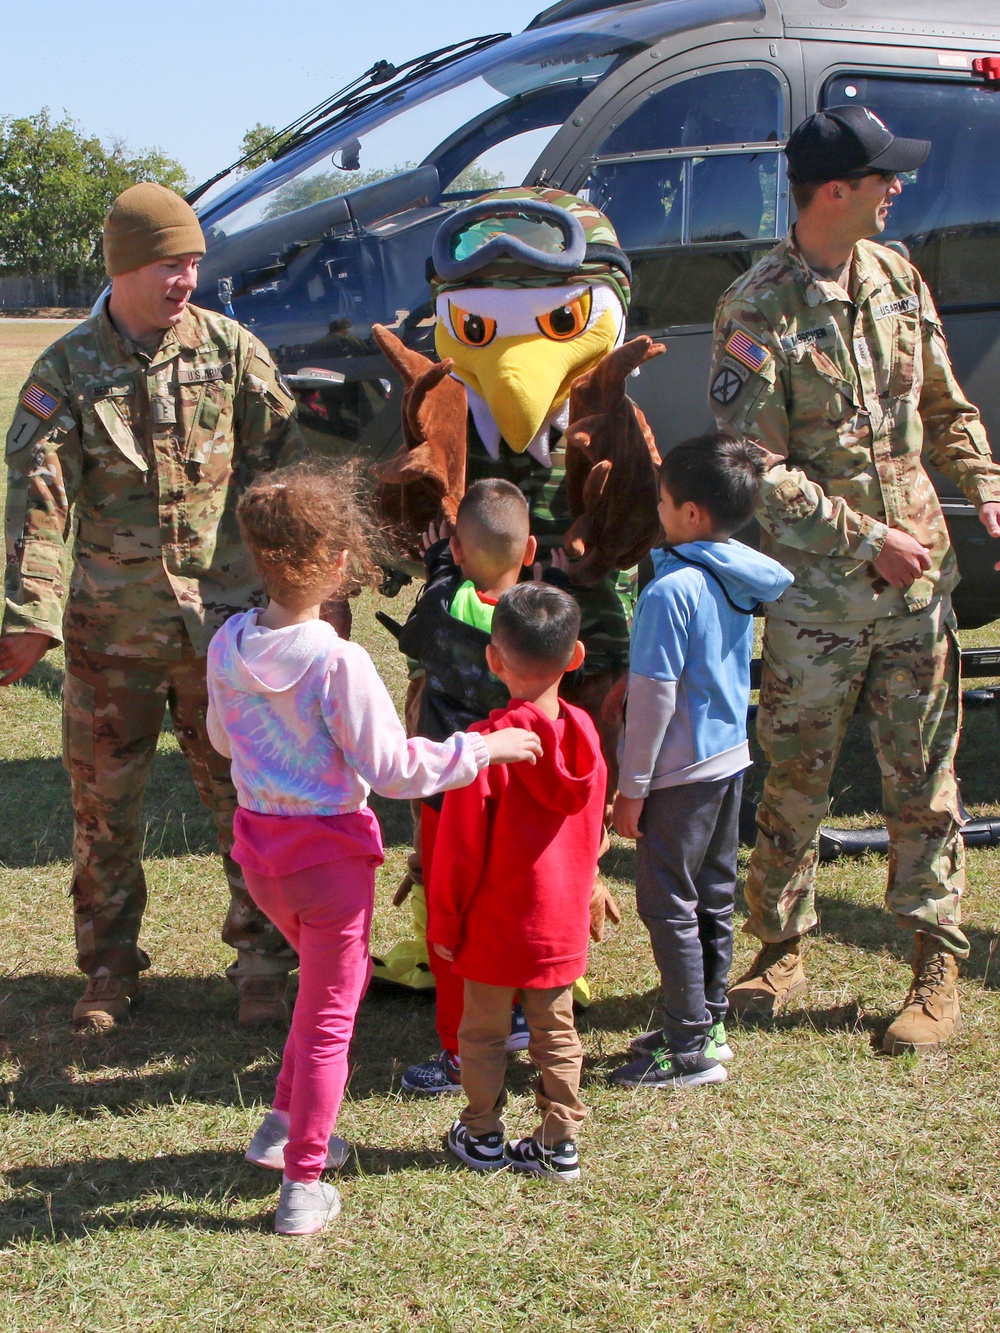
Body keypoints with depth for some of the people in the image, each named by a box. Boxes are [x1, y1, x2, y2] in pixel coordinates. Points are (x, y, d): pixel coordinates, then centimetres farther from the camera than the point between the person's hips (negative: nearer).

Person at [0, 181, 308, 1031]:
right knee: (104, 803, 9)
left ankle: (263, 959, 19)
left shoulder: (230, 350, 0)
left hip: (224, 617, 0)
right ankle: (110, 968, 25)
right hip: (110, 627, 0)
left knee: (247, 793, 4)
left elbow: (288, 465, 2)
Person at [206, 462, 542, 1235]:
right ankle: (304, 1185, 15)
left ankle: (284, 1126, 35)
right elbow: (391, 768, -20)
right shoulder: (339, 662, -24)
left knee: (335, 977, 29)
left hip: (259, 844, 6)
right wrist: (480, 750, -11)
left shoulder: (228, 647, -4)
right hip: (329, 851, -6)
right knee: (329, 1014, 9)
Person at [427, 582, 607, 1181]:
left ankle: (483, 1137, 26)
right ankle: (561, 1143, 23)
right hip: (564, 923, 4)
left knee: (484, 1033, 13)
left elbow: (459, 847, -16)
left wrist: (444, 923, -4)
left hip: (496, 928, -4)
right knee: (557, 1031, 16)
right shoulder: (584, 734, -6)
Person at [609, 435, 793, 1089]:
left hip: (681, 772, -8)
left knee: (668, 905, 1)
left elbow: (654, 696, -19)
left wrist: (632, 786, -12)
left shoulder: (671, 592, -21)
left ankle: (691, 1049, 5)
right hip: (731, 758, 8)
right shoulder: (740, 582, 4)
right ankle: (709, 1023, 27)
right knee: (714, 899, 16)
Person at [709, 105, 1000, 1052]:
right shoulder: (757, 311, -12)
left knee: (923, 775, 8)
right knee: (797, 778, 6)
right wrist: (866, 540, -15)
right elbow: (757, 472, -15)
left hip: (918, 578, 5)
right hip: (814, 591, -4)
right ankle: (780, 949, 24)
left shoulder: (896, 278, 7)